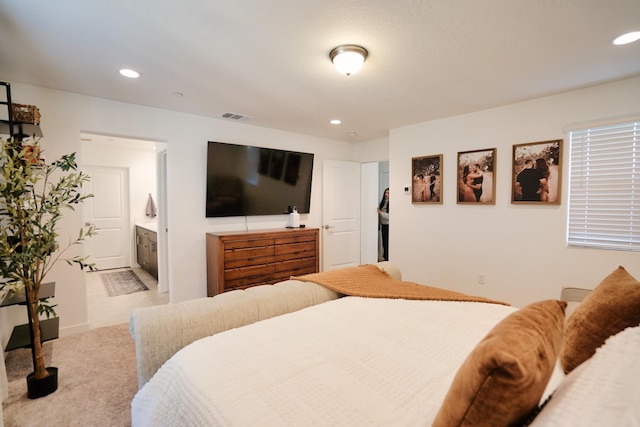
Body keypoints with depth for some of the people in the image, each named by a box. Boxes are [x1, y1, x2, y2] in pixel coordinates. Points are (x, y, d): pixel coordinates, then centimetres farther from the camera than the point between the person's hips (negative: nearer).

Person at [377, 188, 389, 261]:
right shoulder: (382, 202, 10)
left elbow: (389, 216, -18)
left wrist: (380, 212, -21)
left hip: (388, 226, -7)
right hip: (383, 225, 7)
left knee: (388, 244, -4)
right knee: (384, 243, 12)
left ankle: (388, 260, 5)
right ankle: (385, 258, 21)